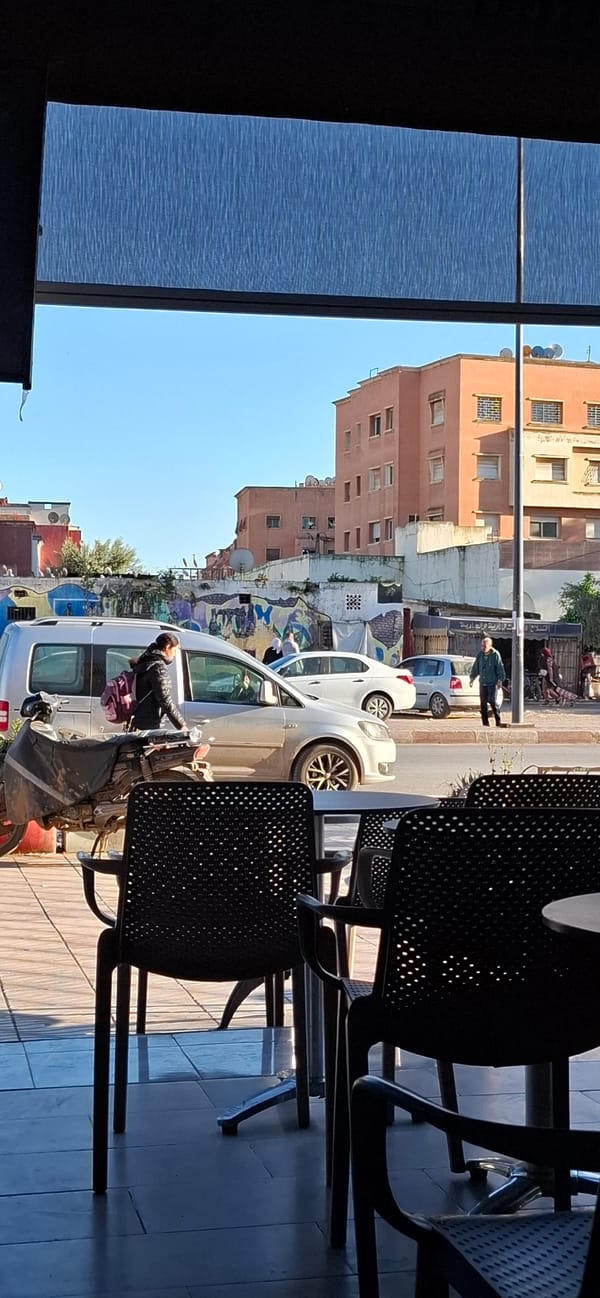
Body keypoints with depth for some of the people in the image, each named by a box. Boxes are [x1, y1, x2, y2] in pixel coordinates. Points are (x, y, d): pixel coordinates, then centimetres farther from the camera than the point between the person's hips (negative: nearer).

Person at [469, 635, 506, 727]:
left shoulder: (495, 654, -8)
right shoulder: (480, 654, 5)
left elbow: (500, 668, -7)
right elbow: (476, 667, 16)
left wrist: (500, 679, -12)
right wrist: (472, 677, 15)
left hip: (492, 682, -5)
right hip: (482, 682, 5)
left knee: (492, 701, -13)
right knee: (483, 703, 5)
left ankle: (498, 721, -2)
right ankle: (485, 723, 11)